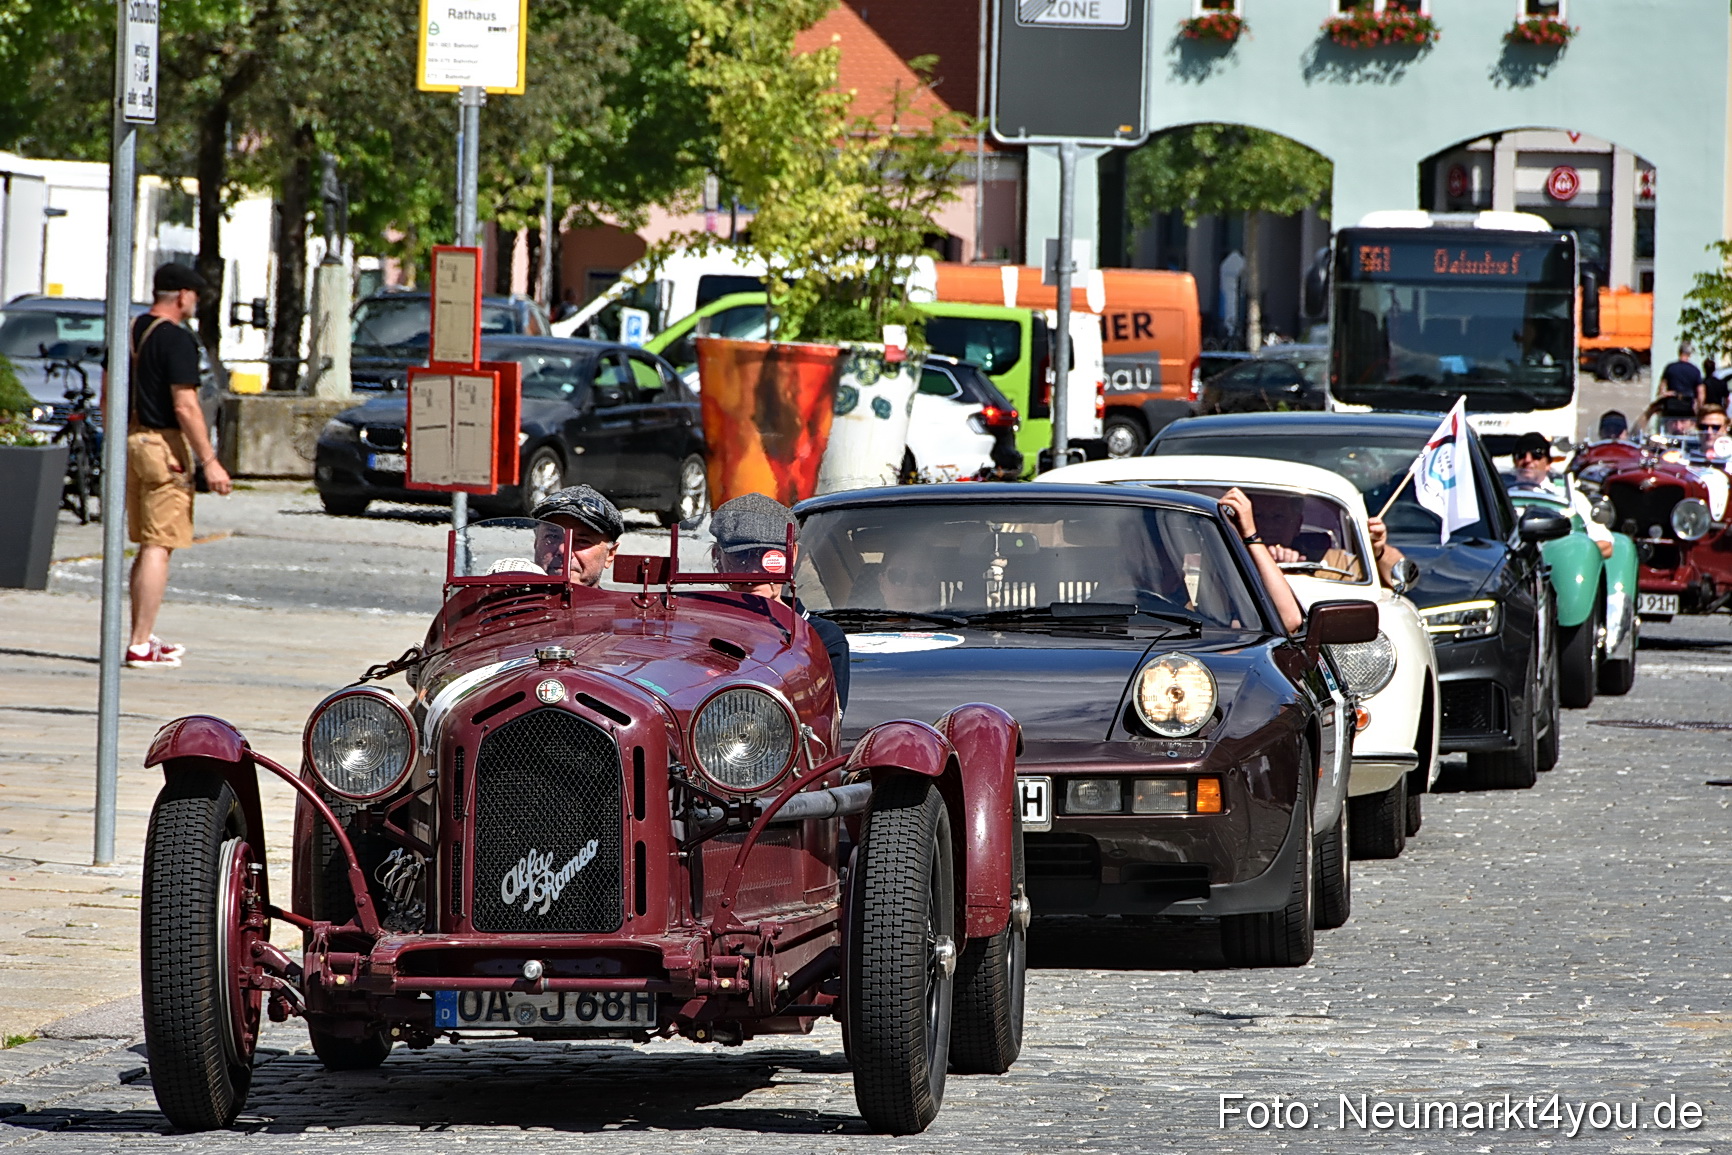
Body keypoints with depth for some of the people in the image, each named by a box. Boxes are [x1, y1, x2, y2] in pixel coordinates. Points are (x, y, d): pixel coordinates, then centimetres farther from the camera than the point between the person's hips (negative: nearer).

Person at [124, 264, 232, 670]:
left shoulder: (129, 332, 11)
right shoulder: (177, 340, -13)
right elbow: (185, 407, -19)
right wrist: (209, 462, -17)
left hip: (131, 439, 8)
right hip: (164, 445, -8)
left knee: (146, 545, 18)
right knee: (159, 547, -7)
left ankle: (143, 636, 25)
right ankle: (141, 645, -10)